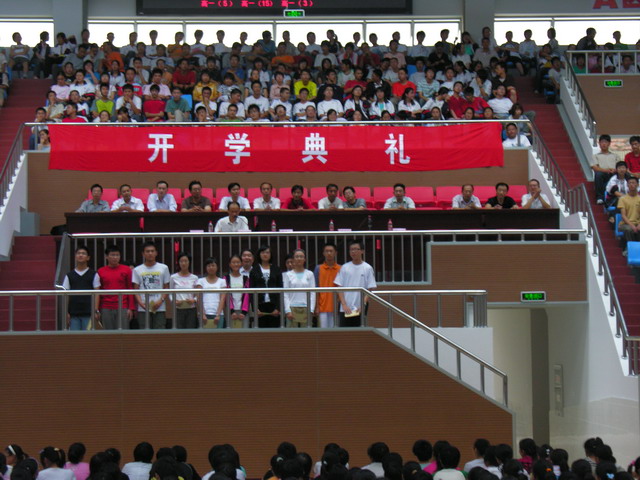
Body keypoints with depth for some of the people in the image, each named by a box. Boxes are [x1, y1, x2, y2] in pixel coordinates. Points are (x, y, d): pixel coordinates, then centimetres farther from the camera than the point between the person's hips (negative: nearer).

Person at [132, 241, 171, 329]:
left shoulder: (163, 268, 8)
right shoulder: (137, 270, 8)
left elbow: (166, 288, 8)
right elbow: (136, 289, 6)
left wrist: (160, 300, -9)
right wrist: (141, 302, -12)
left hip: (160, 308, 0)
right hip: (143, 309, 0)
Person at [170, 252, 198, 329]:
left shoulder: (194, 278, 6)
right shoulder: (173, 278, 5)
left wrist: (194, 300, -13)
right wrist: (174, 301, -9)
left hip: (191, 309, 1)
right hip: (178, 309, 0)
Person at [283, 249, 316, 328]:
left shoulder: (309, 274, 7)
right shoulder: (288, 275, 7)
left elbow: (313, 293, 4)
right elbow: (285, 294, 4)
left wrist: (311, 310, -6)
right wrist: (287, 310, -6)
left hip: (306, 309, 0)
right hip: (292, 309, 0)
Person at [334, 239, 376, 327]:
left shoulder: (367, 268, 2)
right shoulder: (344, 268, 6)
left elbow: (370, 289, 0)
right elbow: (339, 288, 5)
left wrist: (363, 305, -13)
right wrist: (344, 304, -7)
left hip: (360, 309, -1)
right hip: (345, 309, 1)